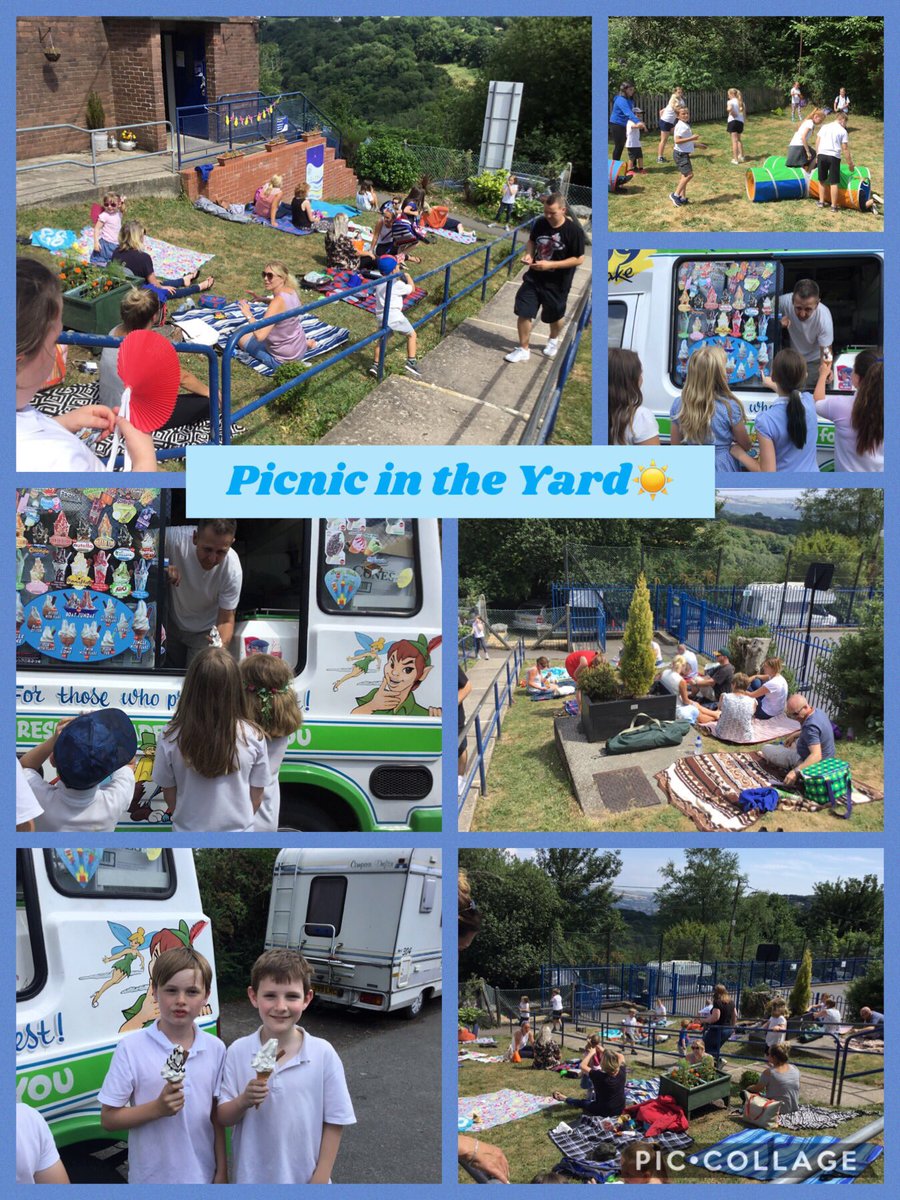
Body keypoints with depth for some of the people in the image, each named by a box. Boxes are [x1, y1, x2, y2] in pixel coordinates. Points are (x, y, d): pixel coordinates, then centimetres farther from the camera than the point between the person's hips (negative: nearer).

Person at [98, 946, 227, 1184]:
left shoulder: (215, 1049, -1)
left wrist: (221, 1172, 5)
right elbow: (108, 1119, -9)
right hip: (151, 1181, -2)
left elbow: (216, 1116, 6)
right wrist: (158, 1108, -22)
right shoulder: (131, 1049, -12)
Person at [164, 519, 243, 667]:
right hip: (171, 623, 2)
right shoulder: (174, 537, -34)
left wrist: (221, 644, -44)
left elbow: (226, 620, -22)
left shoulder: (233, 569, -32)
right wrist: (164, 569, -40)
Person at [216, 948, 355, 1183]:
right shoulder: (238, 1052, -10)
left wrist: (320, 1180, -6)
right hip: (251, 1180, 1)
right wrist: (244, 1101, -23)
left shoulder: (323, 1054, -12)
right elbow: (222, 1118, -4)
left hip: (304, 1181, -1)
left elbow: (334, 1122, -5)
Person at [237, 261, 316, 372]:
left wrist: (248, 315, -22)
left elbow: (260, 335, -35)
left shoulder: (279, 300, -30)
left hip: (282, 359, -7)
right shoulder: (291, 291, -7)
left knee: (241, 337, 10)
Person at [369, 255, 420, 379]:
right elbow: (412, 288, 7)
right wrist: (408, 276, 23)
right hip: (393, 315, -6)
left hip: (380, 316, 6)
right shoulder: (397, 284, -5)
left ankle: (375, 365, 19)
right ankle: (411, 362, -2)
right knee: (412, 335, 8)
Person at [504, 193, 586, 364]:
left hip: (557, 283, -3)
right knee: (523, 312, -1)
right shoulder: (540, 223, -6)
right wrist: (528, 254, -10)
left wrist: (550, 265, -26)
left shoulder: (574, 230, -20)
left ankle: (553, 340, 49)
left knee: (554, 316, 17)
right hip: (534, 277, 3)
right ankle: (523, 350, 15)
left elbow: (579, 259, -18)